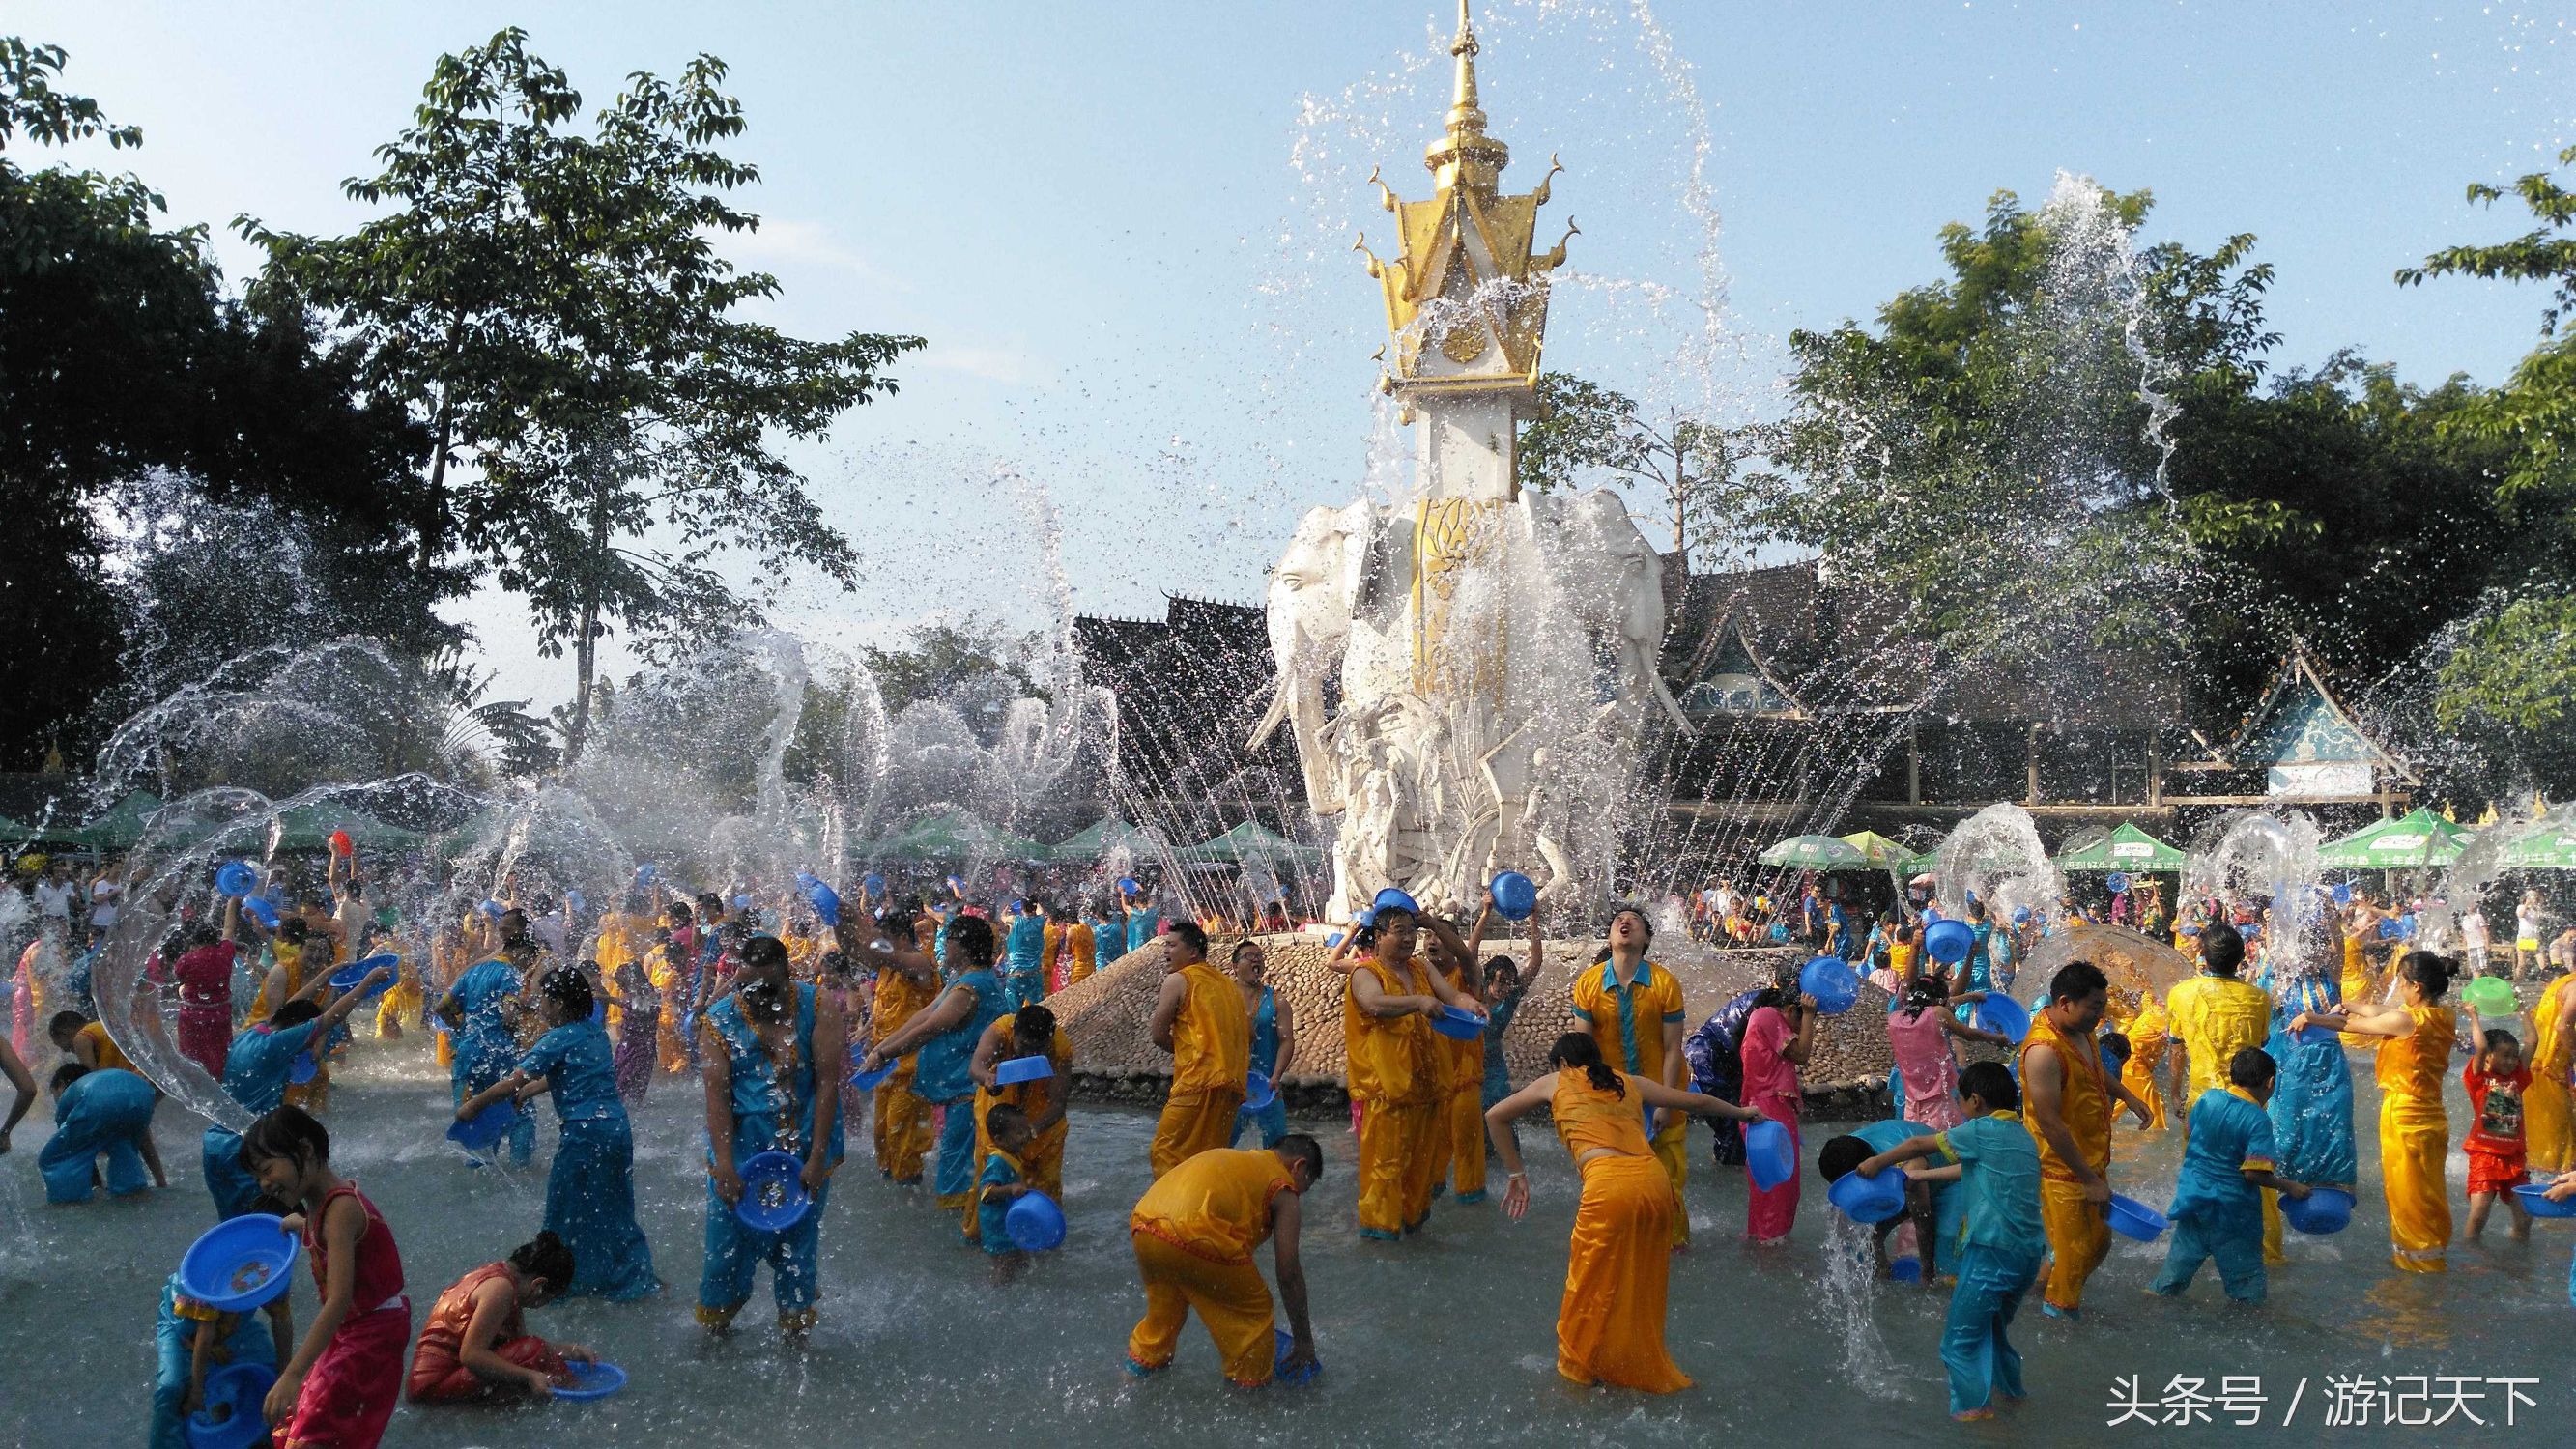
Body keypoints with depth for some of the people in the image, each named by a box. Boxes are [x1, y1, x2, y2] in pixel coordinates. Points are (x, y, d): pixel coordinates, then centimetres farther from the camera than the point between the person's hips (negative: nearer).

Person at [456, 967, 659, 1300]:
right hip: (617, 1128, 8)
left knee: (568, 1212, 8)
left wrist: (472, 1106, 3)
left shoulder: (560, 1038, -11)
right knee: (613, 1211, 18)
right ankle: (638, 1277, 23)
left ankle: (564, 1283, 18)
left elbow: (513, 1081, -9)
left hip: (584, 1132, -8)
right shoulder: (595, 1032, 11)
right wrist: (523, 1092, 24)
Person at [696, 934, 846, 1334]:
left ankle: (795, 1325, 28)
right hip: (741, 1154, 0)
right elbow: (717, 1096, -12)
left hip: (806, 1155, 0)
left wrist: (816, 1159, -14)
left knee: (799, 1244, 11)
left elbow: (828, 1081, -10)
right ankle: (715, 1325, 26)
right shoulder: (718, 1022, -6)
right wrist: (724, 1166, -20)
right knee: (729, 1242, 5)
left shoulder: (817, 1008, -7)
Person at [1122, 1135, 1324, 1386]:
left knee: (1165, 1303, 35)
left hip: (1142, 1225, 7)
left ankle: (1144, 1360, 50)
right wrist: (1304, 1340, 18)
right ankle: (1250, 1381, 26)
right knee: (1253, 1309, 16)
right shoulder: (1283, 1189, 12)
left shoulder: (1234, 1157, 31)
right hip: (1194, 1238, -7)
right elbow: (1289, 1273, 9)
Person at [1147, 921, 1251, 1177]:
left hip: (1198, 1081, -7)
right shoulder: (1229, 983, 20)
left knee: (1166, 1153, -4)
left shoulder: (1177, 980, -1)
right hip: (1232, 1084, 8)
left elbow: (1158, 1035, 0)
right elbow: (1249, 1033, 21)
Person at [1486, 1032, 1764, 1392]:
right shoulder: (1630, 1083, 28)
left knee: (1593, 1284, 11)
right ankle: (1643, 1368, 30)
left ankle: (1579, 1367, 24)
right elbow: (1696, 1101, 38)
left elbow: (1495, 1117, 27)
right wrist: (1741, 1111, 55)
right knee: (1642, 1286, 19)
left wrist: (1515, 1174, 33)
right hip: (1655, 1181, 4)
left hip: (1608, 1185, -4)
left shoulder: (1555, 1082, 22)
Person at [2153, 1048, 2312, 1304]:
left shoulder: (2207, 1099, -1)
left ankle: (2163, 1292, 28)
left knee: (2182, 1255, 20)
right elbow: (2253, 1173, -22)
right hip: (2232, 1210, -5)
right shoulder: (2258, 1120, -18)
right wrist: (2289, 1187, -8)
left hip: (2193, 1196, 5)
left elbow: (2188, 1139, 12)